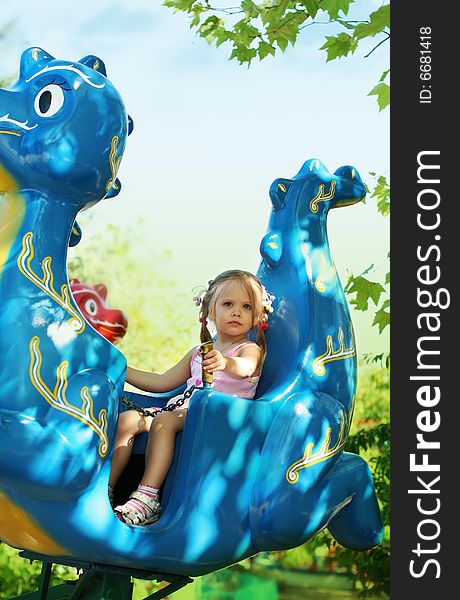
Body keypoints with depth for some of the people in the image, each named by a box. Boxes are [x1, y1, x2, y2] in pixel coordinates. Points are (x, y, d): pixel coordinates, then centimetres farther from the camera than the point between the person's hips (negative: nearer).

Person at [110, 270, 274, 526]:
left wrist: (225, 362, -48)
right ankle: (105, 488, -13)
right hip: (183, 409, 7)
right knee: (127, 420, -11)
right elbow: (162, 382, 28)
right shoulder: (198, 352, 24)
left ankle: (147, 498, -39)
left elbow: (244, 368, -24)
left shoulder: (251, 349, 2)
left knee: (163, 421, -33)